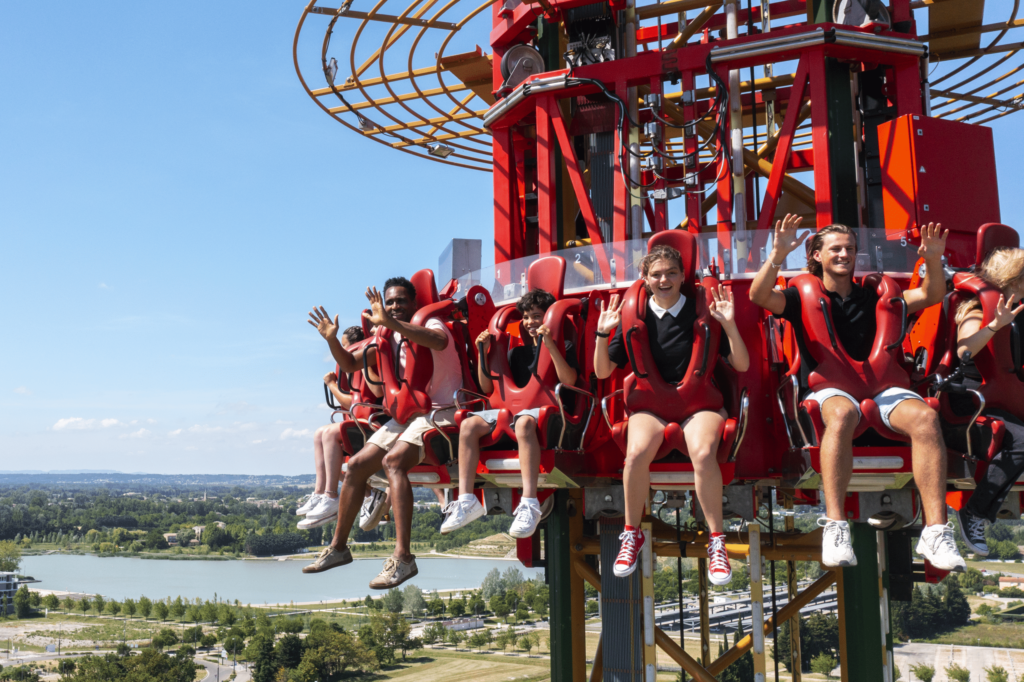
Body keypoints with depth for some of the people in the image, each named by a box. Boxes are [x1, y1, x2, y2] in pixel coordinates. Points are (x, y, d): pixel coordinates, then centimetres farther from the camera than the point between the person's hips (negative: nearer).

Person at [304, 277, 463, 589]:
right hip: (406, 415, 8)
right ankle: (338, 546, 16)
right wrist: (332, 340, -3)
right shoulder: (389, 338, 15)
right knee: (356, 465, 1)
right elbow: (350, 364, 18)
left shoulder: (430, 324, -7)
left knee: (393, 460, -31)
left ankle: (402, 557, -37)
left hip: (442, 411, -8)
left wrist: (389, 323, -42)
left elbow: (439, 341, -33)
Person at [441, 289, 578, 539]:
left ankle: (529, 504, -47)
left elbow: (569, 380, -10)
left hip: (546, 408, -5)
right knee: (469, 424, -21)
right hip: (513, 407, 6)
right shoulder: (517, 351, 23)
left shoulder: (562, 346, 10)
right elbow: (488, 388, 21)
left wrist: (550, 344, -14)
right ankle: (466, 501, -24)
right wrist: (483, 352, 9)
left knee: (524, 422, -42)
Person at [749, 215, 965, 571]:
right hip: (826, 387, -3)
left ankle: (936, 529, -34)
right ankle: (835, 527, -45)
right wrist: (778, 254, -20)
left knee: (925, 416, -30)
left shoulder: (871, 298, 22)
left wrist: (933, 260, -2)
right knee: (842, 413, -41)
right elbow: (759, 295, -6)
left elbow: (932, 296, 17)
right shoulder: (804, 297, 13)